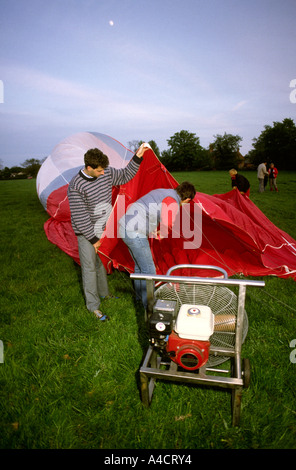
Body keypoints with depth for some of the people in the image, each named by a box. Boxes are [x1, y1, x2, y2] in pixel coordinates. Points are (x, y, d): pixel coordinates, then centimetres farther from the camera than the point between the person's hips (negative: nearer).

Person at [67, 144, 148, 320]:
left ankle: (104, 293, 41)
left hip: (103, 229, 6)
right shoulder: (76, 186, -25)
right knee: (90, 267, 2)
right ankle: (93, 306, 16)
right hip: (87, 233, -6)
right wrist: (93, 239, -17)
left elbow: (125, 176, 11)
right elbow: (80, 217, -23)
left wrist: (138, 157, -1)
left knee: (102, 263, 20)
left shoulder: (107, 173, -6)